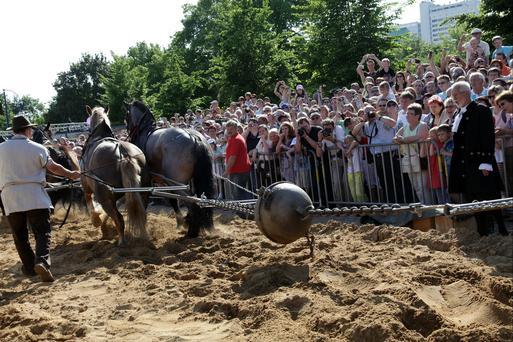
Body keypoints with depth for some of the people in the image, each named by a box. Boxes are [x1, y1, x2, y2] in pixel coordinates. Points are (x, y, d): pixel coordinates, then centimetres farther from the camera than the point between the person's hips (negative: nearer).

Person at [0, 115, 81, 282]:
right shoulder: (37, 149, -1)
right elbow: (54, 167, 3)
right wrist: (71, 174, 19)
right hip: (34, 196, -2)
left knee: (20, 235, 15)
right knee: (42, 232, 0)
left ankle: (29, 267, 19)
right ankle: (42, 261, -22)